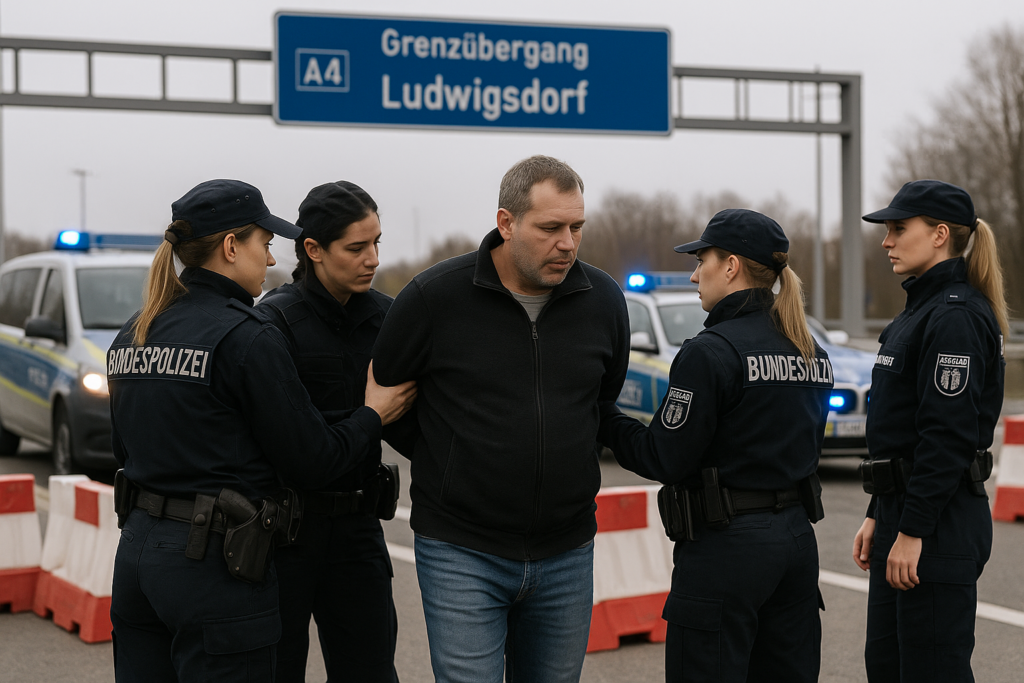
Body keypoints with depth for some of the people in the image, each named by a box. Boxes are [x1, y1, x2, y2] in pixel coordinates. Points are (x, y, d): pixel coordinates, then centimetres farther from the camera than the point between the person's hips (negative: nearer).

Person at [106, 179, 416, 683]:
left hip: (137, 551, 8)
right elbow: (311, 457, -9)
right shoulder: (247, 338, -14)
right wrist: (373, 416, 7)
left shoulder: (130, 336, 10)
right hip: (214, 562, -8)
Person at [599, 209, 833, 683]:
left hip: (726, 548, -8)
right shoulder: (812, 353, 9)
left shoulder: (710, 352, -15)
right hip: (797, 537, 8)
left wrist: (603, 418, -1)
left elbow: (664, 458, -14)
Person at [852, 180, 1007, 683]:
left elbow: (949, 436, -21)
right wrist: (878, 516, 18)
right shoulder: (920, 309, 16)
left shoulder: (955, 316, -15)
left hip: (939, 527, -10)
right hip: (904, 514, 10)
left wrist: (912, 531, -22)